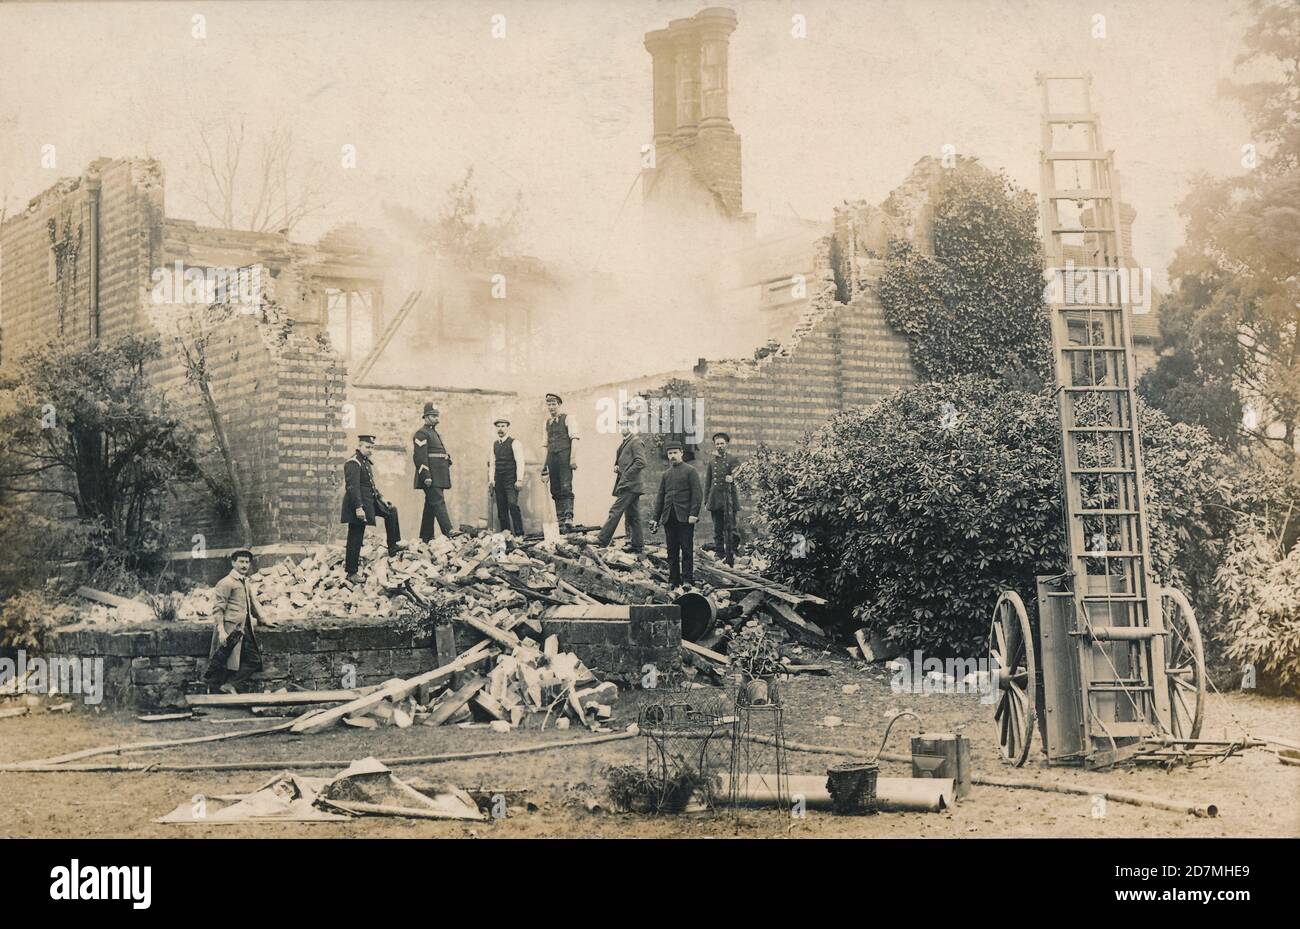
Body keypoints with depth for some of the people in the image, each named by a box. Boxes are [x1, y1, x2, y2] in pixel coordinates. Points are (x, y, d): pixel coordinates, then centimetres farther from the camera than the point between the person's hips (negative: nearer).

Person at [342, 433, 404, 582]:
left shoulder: (366, 462, 14)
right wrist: (358, 508, -29)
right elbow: (352, 487, -25)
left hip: (370, 501, 10)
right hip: (359, 504, -10)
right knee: (355, 539, -4)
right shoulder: (353, 463, -18)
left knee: (391, 511, 15)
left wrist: (380, 497, 15)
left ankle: (393, 545, 19)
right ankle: (351, 573, 3)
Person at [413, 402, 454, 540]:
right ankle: (449, 533, -25)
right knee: (439, 503, -16)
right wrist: (426, 476, -21)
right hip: (431, 478, -9)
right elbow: (420, 457, -15)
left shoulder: (435, 434, 24)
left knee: (431, 506, 10)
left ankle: (425, 538, 14)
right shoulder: (421, 434, -7)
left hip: (439, 478, 10)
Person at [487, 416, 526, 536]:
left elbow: (519, 462, -7)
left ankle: (519, 534, -15)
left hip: (511, 481, -6)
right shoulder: (495, 444, 16)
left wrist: (519, 480, -15)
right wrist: (491, 480, 7)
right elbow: (492, 463, 17)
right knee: (501, 509, 3)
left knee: (513, 506, -16)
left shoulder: (514, 443, -1)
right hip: (498, 481, 6)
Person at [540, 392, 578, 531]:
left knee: (566, 488, -14)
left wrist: (573, 457, -15)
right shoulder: (547, 422, 19)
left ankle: (568, 518, -20)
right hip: (552, 456, 6)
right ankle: (560, 520, 5)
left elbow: (574, 438, -5)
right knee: (555, 491, 3)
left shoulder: (566, 418, 3)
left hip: (564, 456, -6)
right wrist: (544, 464, 16)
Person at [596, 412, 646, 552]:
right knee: (632, 515, 9)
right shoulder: (625, 442, 20)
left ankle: (603, 540, -12)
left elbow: (641, 462, -19)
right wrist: (617, 467, 9)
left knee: (615, 511, -11)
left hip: (629, 485, -10)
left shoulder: (635, 441, -10)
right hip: (628, 485, 10)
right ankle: (637, 544, 11)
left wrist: (626, 475, -18)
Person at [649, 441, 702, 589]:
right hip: (668, 518, 5)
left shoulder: (690, 471, 1)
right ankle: (673, 581, 9)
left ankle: (687, 580, -1)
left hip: (685, 518, -5)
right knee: (672, 551, 5)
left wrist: (693, 514, -14)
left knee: (687, 549, -4)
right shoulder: (666, 474, 17)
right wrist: (655, 519, 12)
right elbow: (660, 497, 18)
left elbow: (697, 494, -5)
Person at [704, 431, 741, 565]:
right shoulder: (711, 462, 14)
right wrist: (706, 499, 10)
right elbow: (707, 482, 16)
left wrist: (730, 478, -26)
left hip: (729, 498, -3)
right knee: (718, 529, 4)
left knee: (730, 528, -7)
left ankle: (731, 556, -6)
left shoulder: (732, 460, 4)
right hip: (715, 499, 3)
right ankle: (720, 554, 7)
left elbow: (735, 475, -6)